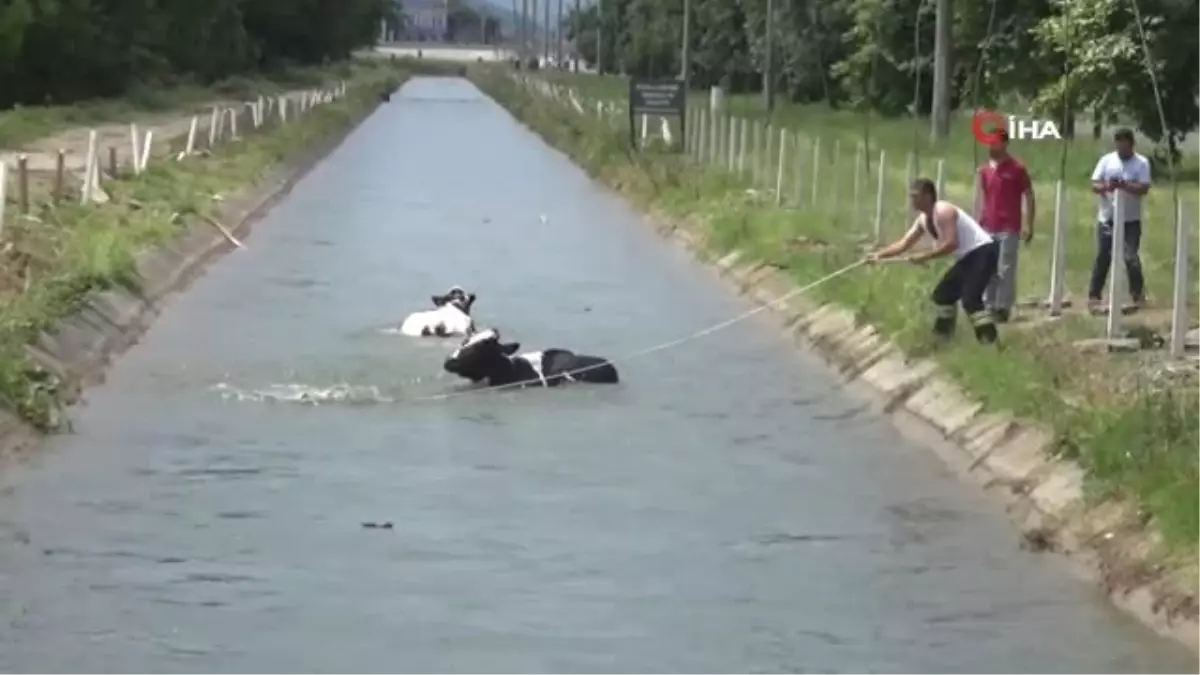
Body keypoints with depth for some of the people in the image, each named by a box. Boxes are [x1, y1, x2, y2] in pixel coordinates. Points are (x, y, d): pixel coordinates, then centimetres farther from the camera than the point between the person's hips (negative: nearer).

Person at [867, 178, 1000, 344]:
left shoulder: (943, 212, -20)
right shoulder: (923, 219, 10)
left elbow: (952, 243, -29)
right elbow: (903, 243, 13)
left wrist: (925, 256, -25)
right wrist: (879, 254, 4)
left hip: (983, 252, -11)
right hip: (968, 257, 11)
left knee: (970, 298, -25)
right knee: (943, 294, 17)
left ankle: (989, 340, -28)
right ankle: (943, 333, 31)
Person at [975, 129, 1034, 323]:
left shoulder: (1017, 168, -6)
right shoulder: (984, 170, 9)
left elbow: (1029, 197, -5)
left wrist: (1028, 225, -10)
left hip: (1009, 229, -6)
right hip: (987, 228, 6)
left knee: (1005, 270, -6)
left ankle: (1003, 308, 0)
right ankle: (988, 306, 16)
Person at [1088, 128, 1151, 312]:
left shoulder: (1141, 163, -3)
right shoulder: (1106, 160, 3)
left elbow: (1144, 188, -13)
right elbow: (1094, 185, 0)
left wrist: (1124, 185, -27)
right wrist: (1105, 187, -22)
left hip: (1131, 220, -2)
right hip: (1107, 219, 2)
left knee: (1131, 257, -8)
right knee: (1102, 258, 6)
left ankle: (1138, 294, 6)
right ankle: (1093, 295, 13)